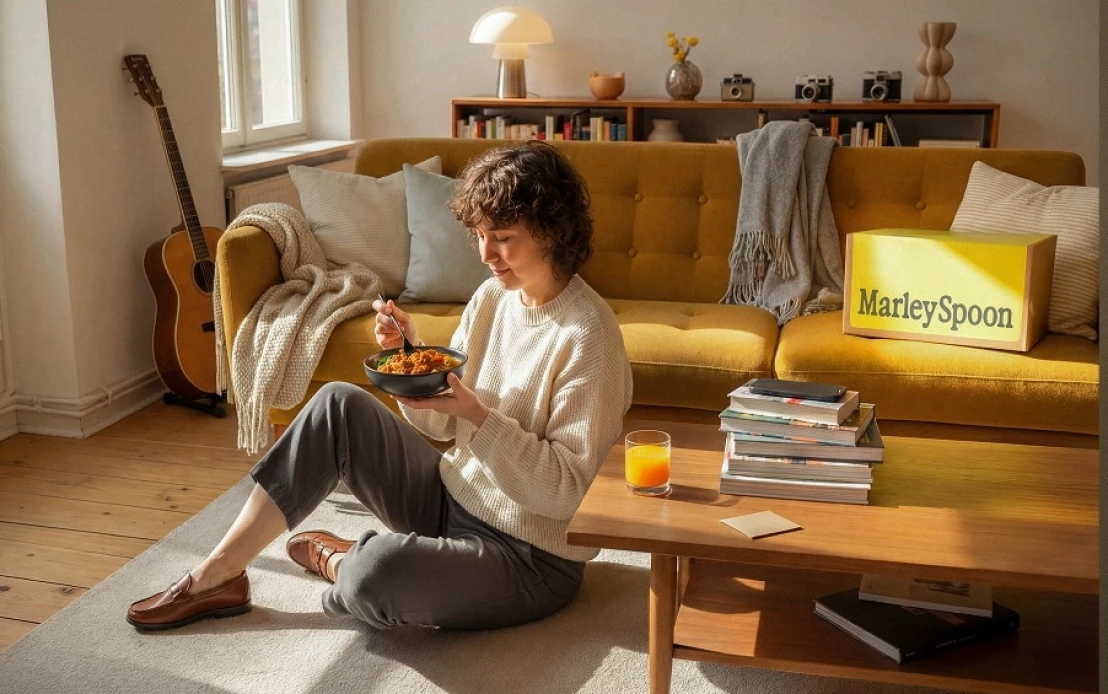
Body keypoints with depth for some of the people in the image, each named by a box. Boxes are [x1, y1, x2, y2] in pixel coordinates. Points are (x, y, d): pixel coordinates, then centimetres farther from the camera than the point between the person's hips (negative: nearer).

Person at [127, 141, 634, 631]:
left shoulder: (587, 334, -21)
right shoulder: (492, 297, 2)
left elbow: (567, 491, -23)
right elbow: (439, 424, 6)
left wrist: (476, 414, -30)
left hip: (531, 557, -7)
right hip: (450, 498, 7)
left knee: (379, 572, -34)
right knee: (340, 404, -10)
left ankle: (336, 561, 6)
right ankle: (218, 574, -1)